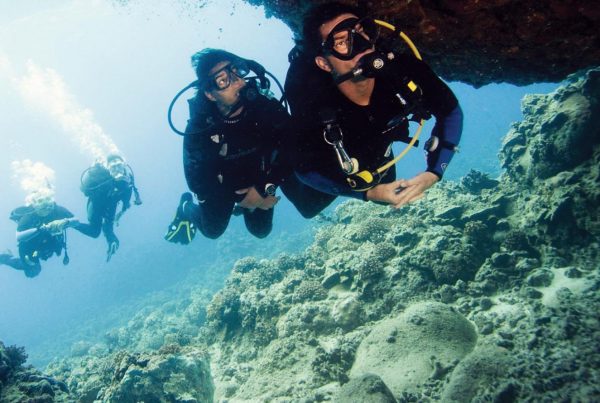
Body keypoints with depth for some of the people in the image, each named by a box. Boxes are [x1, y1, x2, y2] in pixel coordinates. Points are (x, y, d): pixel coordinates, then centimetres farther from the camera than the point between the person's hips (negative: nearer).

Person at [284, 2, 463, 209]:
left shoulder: (404, 69, -39)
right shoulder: (309, 105, -43)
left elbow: (450, 111, -20)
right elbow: (306, 169, -25)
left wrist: (433, 174, -31)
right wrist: (369, 193, -32)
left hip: (377, 151, 3)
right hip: (328, 163, -2)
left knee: (388, 200, 28)